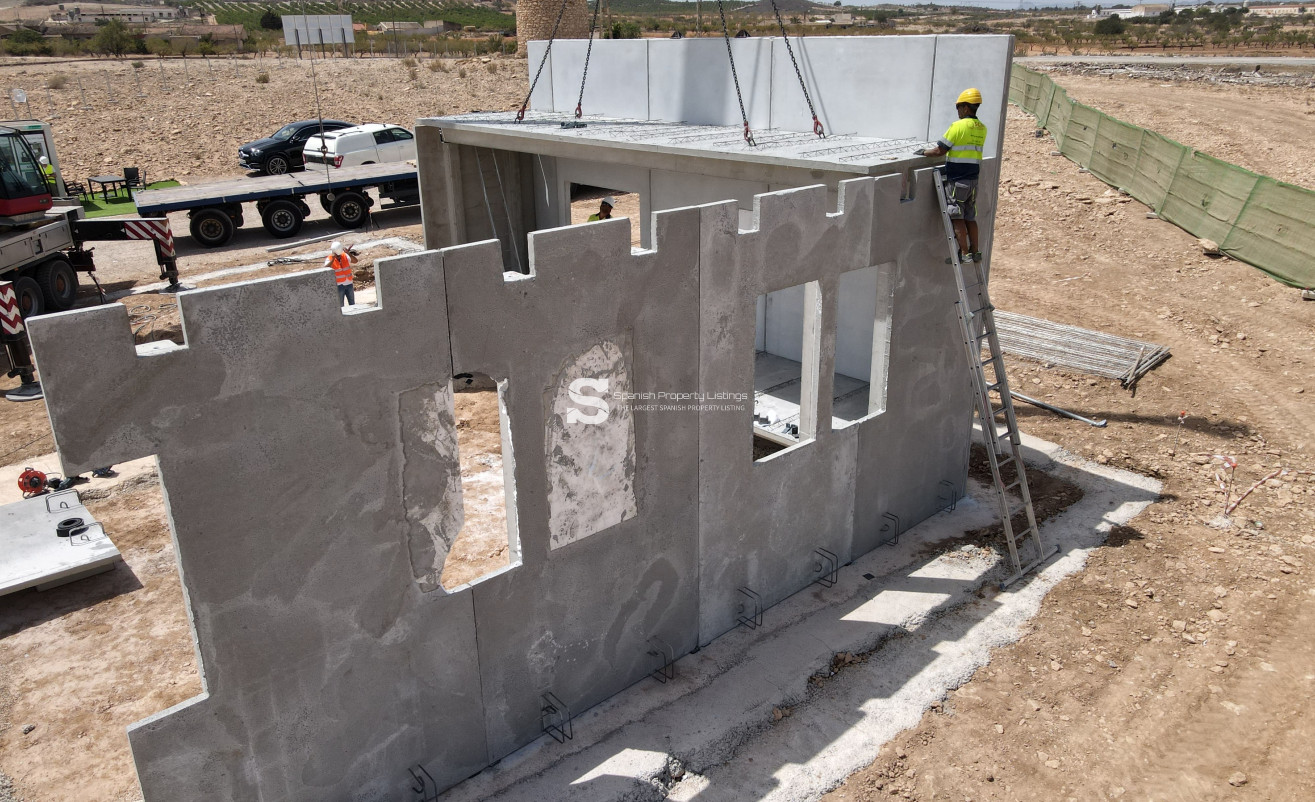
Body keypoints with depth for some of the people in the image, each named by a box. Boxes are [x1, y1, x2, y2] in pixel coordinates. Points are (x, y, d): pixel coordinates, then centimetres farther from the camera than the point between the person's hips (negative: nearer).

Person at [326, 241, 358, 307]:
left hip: (349, 284, 3)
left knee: (352, 304, 13)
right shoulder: (329, 259, -8)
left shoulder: (345, 256, -1)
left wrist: (348, 253, -31)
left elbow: (355, 261, -17)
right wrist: (333, 259, -34)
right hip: (338, 285, -3)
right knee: (340, 306, 4)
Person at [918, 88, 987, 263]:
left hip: (956, 180, -7)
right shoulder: (982, 128, 9)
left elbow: (940, 151, -12)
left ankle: (965, 253, -5)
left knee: (958, 218, -3)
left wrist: (923, 152, 5)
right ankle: (975, 252, 15)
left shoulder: (958, 126, -13)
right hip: (973, 180, 7)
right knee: (970, 218, 13)